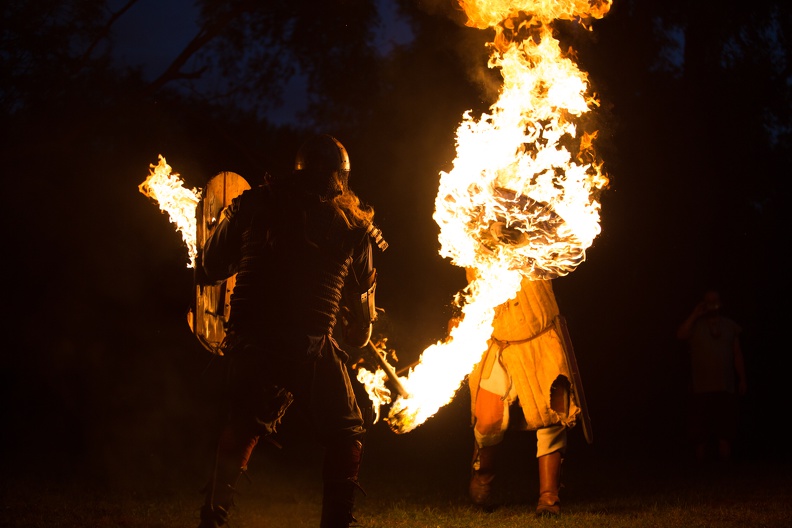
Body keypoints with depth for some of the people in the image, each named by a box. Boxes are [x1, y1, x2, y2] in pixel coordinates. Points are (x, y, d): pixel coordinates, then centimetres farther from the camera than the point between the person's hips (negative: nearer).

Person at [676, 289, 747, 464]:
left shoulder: (731, 326, 12)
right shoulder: (694, 324, 6)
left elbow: (738, 355, 12)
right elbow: (681, 335, -15)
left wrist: (742, 379, 5)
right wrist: (696, 314, -10)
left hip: (725, 388, 2)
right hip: (701, 388, -1)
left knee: (725, 433, -1)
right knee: (701, 434, 0)